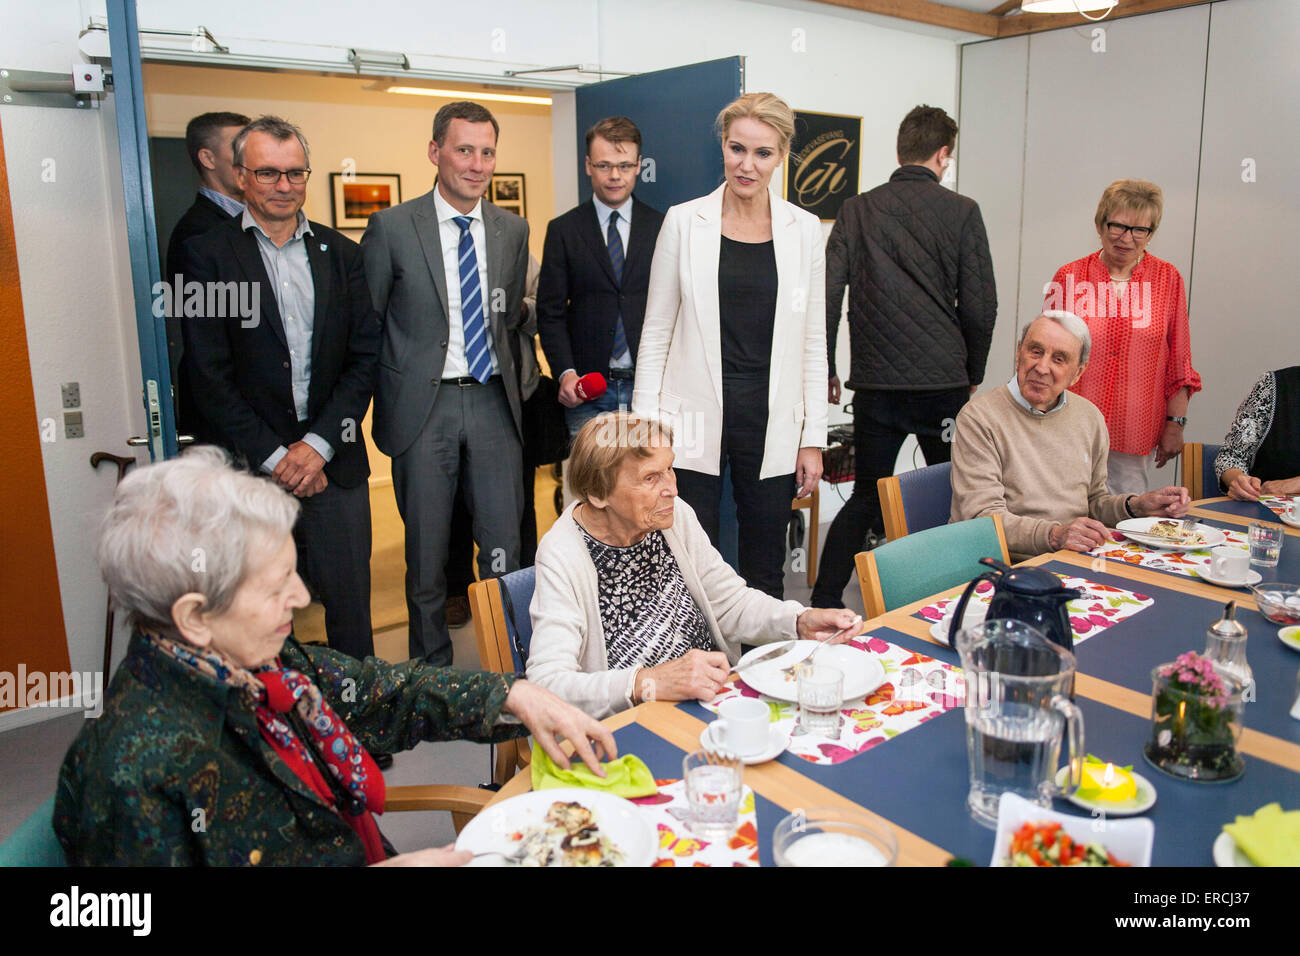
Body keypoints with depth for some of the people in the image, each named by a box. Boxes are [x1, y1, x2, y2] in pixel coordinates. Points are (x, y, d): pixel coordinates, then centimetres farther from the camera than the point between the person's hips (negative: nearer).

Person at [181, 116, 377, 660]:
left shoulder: (341, 254, 10)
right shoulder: (207, 254, 1)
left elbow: (365, 357, 5)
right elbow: (208, 374, -4)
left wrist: (318, 444, -7)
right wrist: (274, 457, -9)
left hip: (333, 461, 2)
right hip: (248, 466, -2)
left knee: (350, 604, 7)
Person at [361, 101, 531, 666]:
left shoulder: (513, 230, 9)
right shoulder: (391, 227, -2)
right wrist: (383, 402, 0)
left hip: (492, 402, 3)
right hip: (423, 406, -2)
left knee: (504, 545, 4)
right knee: (426, 551, 9)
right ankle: (431, 667, 25)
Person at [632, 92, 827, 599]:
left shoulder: (804, 230, 5)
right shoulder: (684, 221, 1)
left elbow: (813, 341, 8)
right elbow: (655, 332, 3)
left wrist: (813, 438, 4)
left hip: (771, 424, 2)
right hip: (697, 422, -1)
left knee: (765, 574, 10)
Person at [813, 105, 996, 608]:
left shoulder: (857, 210, 4)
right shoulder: (961, 212, -1)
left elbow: (827, 295, 0)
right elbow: (980, 305, -1)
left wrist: (827, 369, 9)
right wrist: (973, 375, 12)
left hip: (875, 383, 2)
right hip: (944, 382, -2)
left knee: (866, 499, 13)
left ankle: (823, 603, 8)